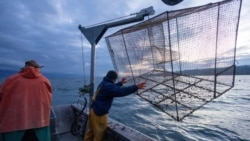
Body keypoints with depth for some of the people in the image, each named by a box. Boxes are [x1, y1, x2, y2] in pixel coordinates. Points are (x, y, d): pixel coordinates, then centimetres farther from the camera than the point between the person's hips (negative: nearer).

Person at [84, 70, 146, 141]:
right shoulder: (108, 86, -23)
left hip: (93, 110, 10)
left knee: (90, 131, 22)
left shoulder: (103, 83, 9)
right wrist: (136, 87, -33)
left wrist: (120, 83, 36)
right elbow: (121, 91, -35)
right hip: (99, 113, -10)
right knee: (99, 133, 9)